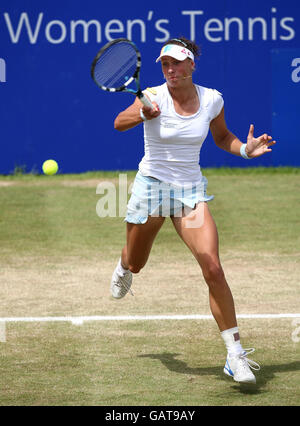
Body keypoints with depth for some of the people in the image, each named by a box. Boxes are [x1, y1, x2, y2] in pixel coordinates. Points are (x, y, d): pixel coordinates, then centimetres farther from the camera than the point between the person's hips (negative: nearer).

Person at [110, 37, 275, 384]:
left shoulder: (212, 99, -5)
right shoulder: (154, 97, -15)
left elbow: (222, 137, 13)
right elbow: (119, 123, -32)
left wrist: (245, 149, -7)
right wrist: (142, 114, -54)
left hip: (191, 190, 1)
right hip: (151, 186, -1)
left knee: (212, 268, -17)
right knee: (135, 264, 19)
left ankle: (235, 355, -13)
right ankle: (123, 268, 61)